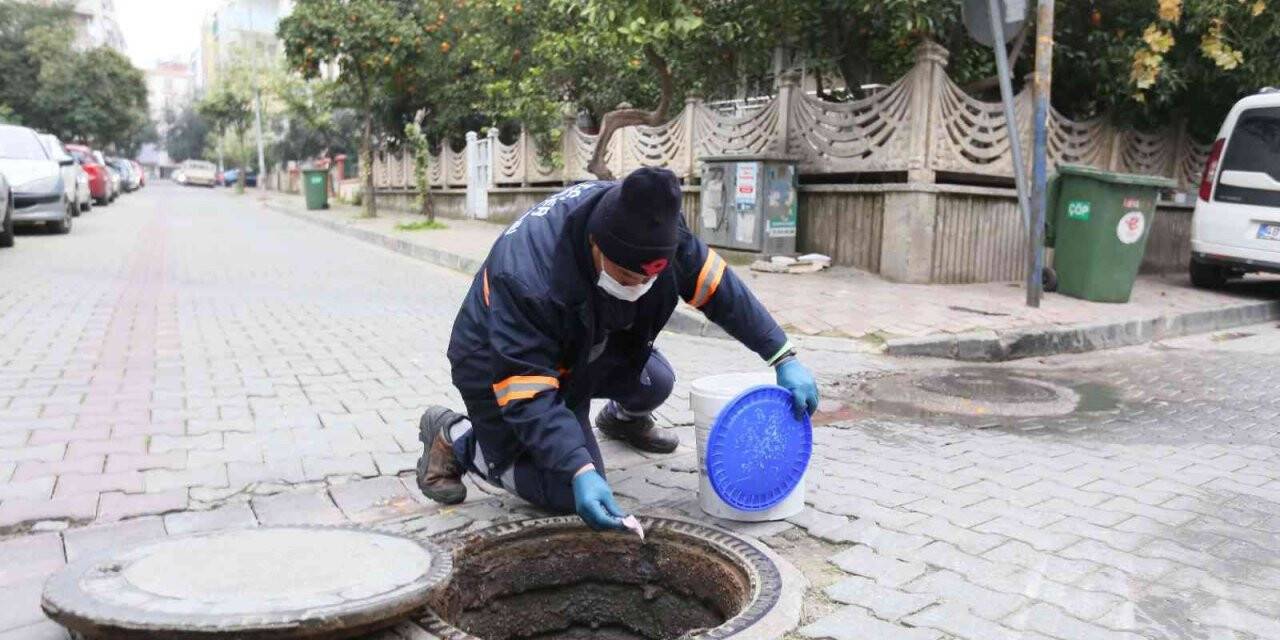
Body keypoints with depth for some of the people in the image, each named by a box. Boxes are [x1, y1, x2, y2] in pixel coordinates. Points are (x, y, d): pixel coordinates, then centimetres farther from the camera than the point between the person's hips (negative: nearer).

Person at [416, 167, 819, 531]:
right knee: (568, 495, -12)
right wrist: (580, 472, -44)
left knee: (654, 382, -9)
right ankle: (455, 438, 8)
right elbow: (529, 395, -37)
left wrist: (784, 358, -14)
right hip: (503, 368, -6)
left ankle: (624, 419, 29)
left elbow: (714, 283, -13)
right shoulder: (525, 279, -42)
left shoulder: (647, 223, -23)